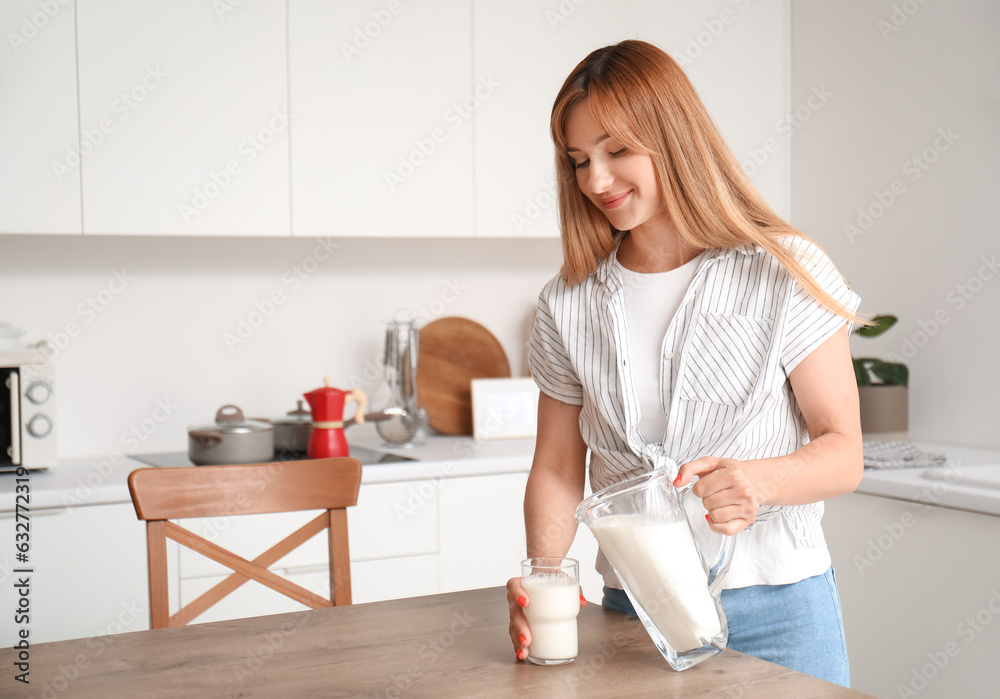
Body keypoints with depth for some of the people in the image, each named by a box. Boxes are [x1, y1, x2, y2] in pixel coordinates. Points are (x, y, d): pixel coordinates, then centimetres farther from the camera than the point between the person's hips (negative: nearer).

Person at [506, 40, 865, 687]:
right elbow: (557, 468, 5)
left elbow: (844, 453, -6)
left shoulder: (784, 274, -7)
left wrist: (761, 480, -27)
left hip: (774, 613, -2)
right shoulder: (569, 305, 3)